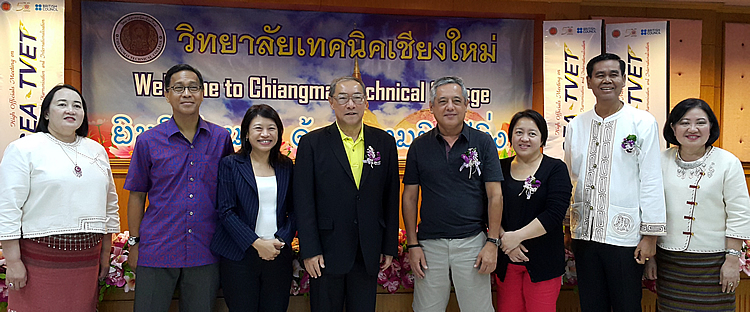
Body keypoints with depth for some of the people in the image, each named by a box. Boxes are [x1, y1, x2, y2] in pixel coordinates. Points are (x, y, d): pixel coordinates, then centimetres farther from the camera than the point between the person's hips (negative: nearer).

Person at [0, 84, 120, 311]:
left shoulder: (97, 151, 12)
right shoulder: (23, 149, -2)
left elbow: (110, 205, 16)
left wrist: (105, 254, 15)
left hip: (86, 259, 4)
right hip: (39, 258, -4)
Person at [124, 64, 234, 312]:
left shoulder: (221, 138, 2)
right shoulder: (148, 141, 0)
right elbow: (137, 196, 5)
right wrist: (134, 243, 3)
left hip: (204, 254, 1)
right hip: (156, 252, -1)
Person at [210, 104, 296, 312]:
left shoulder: (286, 167, 9)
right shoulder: (230, 164, 0)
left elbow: (293, 211, 10)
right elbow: (226, 211, -6)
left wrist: (281, 241, -6)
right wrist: (257, 243, -13)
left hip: (278, 255, 3)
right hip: (239, 256, -2)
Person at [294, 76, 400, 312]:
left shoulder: (384, 142, 4)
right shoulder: (312, 143, -3)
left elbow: (391, 198, 6)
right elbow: (304, 201, -5)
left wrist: (390, 247, 5)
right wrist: (310, 251, -9)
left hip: (369, 253, 2)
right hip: (326, 252, -2)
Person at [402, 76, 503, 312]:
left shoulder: (483, 142, 0)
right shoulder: (419, 146, 4)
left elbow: (495, 195, -1)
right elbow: (410, 197, 5)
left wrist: (493, 242, -7)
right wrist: (412, 244, 0)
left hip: (473, 241, -1)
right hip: (430, 243, 1)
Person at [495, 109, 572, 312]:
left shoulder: (556, 168, -1)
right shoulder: (500, 168, 8)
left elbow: (555, 214, -12)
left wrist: (517, 236, -16)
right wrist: (504, 239, -12)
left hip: (543, 261, -2)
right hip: (506, 260, 3)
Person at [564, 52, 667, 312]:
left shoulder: (643, 123, -3)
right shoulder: (576, 125, 8)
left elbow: (651, 181, -5)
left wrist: (650, 235, -7)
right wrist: (567, 226, 14)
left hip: (624, 235, -3)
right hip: (584, 233, 4)